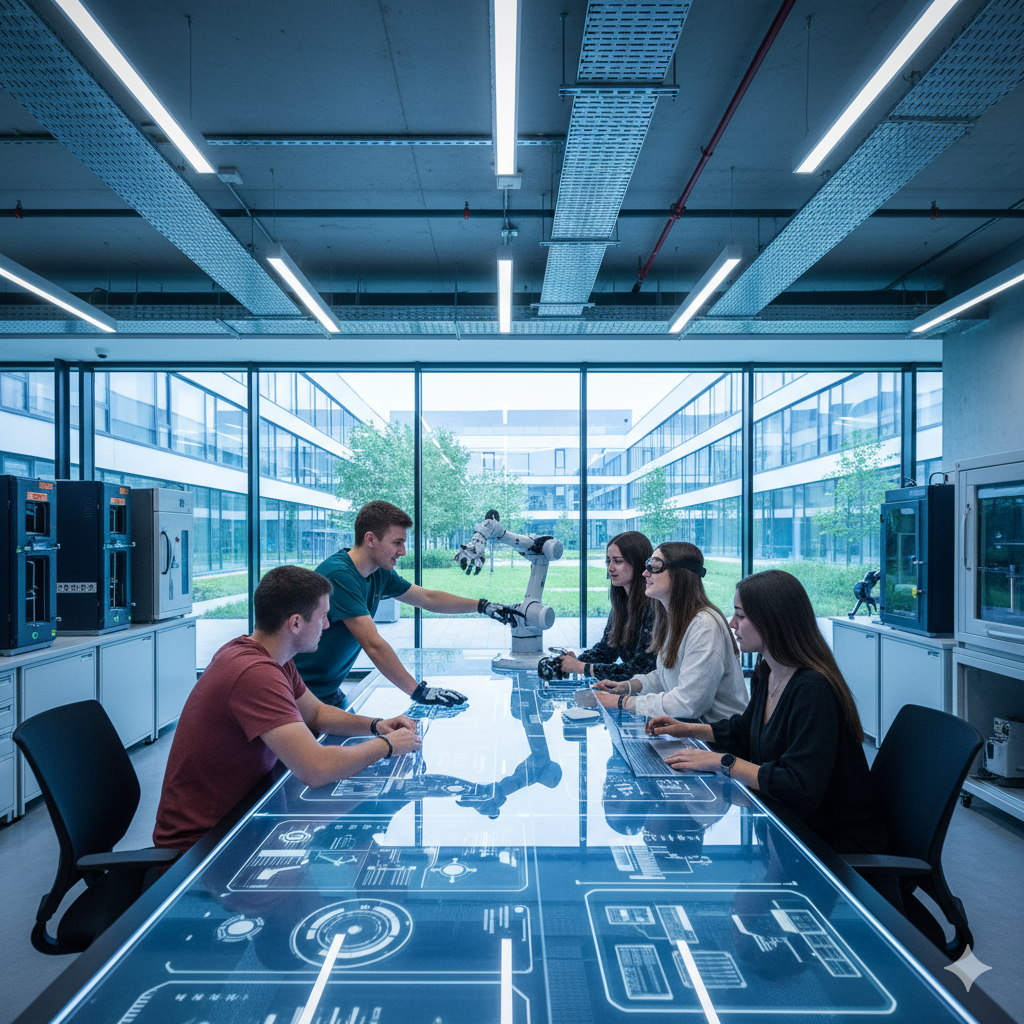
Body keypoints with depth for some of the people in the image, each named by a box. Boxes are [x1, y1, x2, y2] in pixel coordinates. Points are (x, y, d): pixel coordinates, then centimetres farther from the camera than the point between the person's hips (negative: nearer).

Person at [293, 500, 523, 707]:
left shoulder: (379, 574, 1)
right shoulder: (339, 575, -26)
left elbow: (428, 598, 13)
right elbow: (373, 644, -30)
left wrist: (483, 606, 10)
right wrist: (418, 691, -30)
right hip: (303, 696, -7)